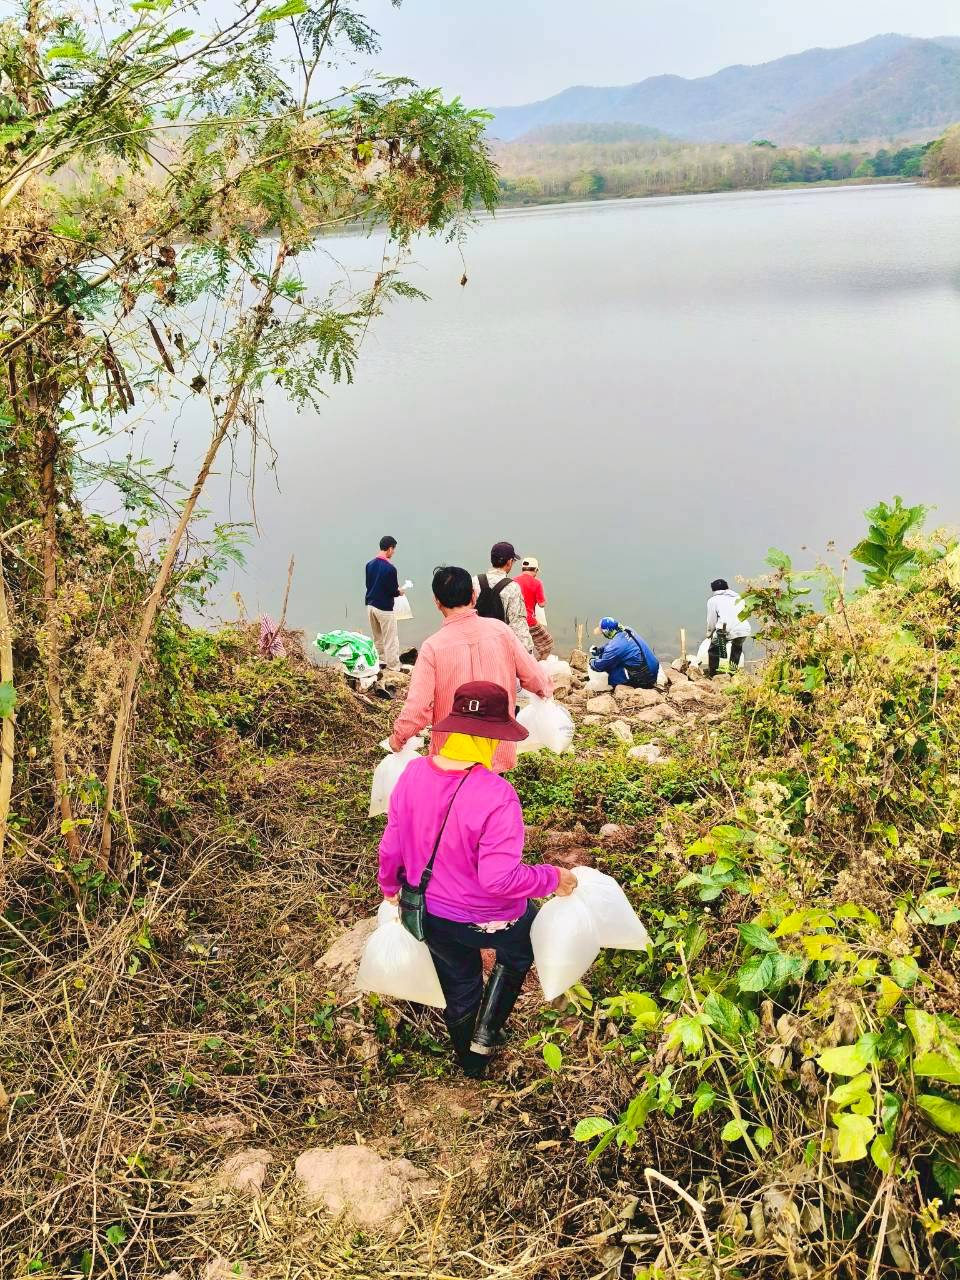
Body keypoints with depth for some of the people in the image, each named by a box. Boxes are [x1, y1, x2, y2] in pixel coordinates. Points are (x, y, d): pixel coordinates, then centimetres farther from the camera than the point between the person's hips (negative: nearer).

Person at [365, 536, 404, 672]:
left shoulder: (370, 564, 2)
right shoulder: (390, 568, -20)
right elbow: (392, 592, -17)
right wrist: (399, 591, 6)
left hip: (370, 605, 7)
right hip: (385, 608, -7)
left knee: (377, 638, 19)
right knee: (390, 640, 3)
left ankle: (381, 661, 28)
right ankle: (394, 668, 8)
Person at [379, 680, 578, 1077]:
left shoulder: (414, 772, -16)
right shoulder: (496, 795, -33)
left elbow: (391, 846, -5)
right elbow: (499, 878, -32)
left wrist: (390, 886, 15)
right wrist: (554, 878, -16)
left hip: (430, 914, 5)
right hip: (488, 921, -4)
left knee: (459, 987, 32)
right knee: (518, 951, 33)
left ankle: (471, 1063, 55)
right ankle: (486, 1034, 33)